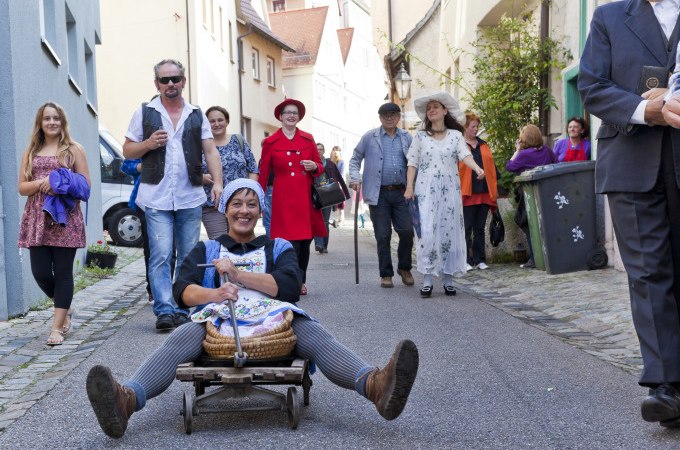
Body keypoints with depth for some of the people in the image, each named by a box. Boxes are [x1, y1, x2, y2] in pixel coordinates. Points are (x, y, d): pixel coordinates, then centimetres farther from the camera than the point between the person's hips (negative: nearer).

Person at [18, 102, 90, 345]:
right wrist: (41, 183, -10)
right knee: (40, 272, -2)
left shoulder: (74, 149, 7)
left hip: (65, 219, -3)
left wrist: (61, 186, -13)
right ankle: (65, 308, 25)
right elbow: (22, 187, 10)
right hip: (37, 219, 3)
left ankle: (57, 327, 2)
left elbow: (85, 185, 3)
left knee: (62, 272, -3)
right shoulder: (31, 151, 15)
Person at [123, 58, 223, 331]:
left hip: (190, 197, 2)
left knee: (189, 257, 4)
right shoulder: (144, 113, 8)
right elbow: (128, 151, 10)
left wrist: (217, 182, -8)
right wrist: (149, 144, -11)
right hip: (156, 198, -2)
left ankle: (183, 310, 11)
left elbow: (210, 151, 7)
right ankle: (164, 310, -9)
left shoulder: (197, 115, 13)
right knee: (161, 256, -10)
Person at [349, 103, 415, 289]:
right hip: (379, 194, -1)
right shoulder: (370, 137, 6)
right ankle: (386, 274, 14)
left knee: (407, 231, -5)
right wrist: (355, 178, -5)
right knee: (383, 236, 1)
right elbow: (355, 159, 11)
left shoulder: (407, 138, 11)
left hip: (401, 192, 1)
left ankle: (404, 268, 18)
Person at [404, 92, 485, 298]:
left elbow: (465, 155, -7)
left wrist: (477, 168, -27)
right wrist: (409, 187, -2)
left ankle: (448, 279, 8)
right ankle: (427, 280, -6)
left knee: (450, 232, 1)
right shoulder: (420, 136, 9)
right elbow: (412, 163, 8)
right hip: (427, 190, -1)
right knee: (428, 232, -10)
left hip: (450, 190, 1)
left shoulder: (455, 135, 8)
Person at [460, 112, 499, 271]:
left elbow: (492, 166, 20)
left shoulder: (483, 145, 17)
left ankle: (480, 260, 15)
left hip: (485, 193, 6)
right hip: (467, 194, -5)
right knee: (467, 229, 0)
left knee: (480, 228, 10)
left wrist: (494, 188, 15)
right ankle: (466, 261, 5)